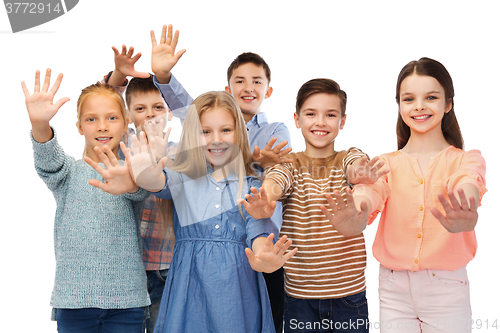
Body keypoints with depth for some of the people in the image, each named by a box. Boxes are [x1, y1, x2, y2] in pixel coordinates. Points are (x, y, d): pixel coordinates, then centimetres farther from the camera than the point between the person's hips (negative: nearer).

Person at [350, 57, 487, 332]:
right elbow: (372, 192, -14)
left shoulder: (466, 160, 2)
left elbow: (468, 186, -22)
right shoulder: (387, 163, 7)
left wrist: (464, 215, -46)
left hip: (447, 287, -1)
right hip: (394, 287, 2)